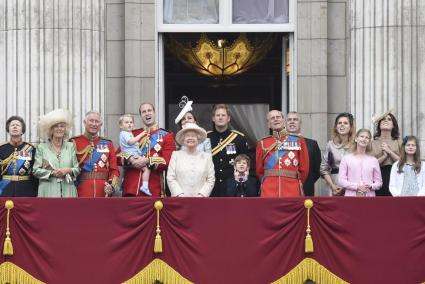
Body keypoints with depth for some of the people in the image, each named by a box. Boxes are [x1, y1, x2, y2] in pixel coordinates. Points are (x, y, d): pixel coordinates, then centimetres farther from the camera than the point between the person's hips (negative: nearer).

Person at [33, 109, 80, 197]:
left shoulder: (71, 146, 15)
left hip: (68, 192, 2)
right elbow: (36, 171, 3)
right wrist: (52, 173, -10)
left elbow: (77, 169, 11)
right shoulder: (41, 147, 9)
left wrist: (68, 170, -9)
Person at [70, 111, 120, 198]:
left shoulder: (108, 144, 14)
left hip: (103, 192, 3)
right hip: (81, 192, -3)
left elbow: (114, 169, 11)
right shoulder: (74, 142, 5)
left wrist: (111, 185, -4)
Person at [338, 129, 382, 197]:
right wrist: (357, 187, -11)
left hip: (369, 197, 1)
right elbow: (341, 181, 1)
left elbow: (379, 182, 12)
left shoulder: (373, 160, 11)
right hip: (351, 195, -1)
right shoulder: (346, 158, 7)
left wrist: (370, 186, -10)